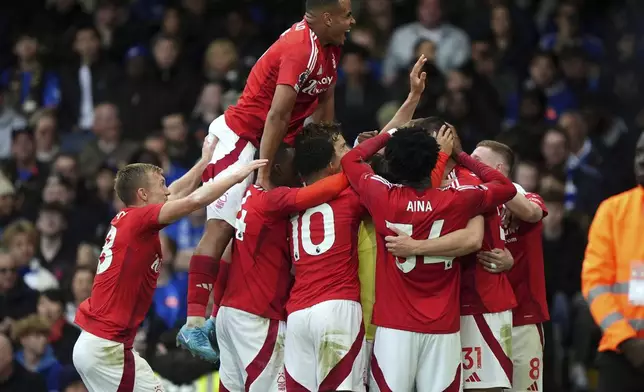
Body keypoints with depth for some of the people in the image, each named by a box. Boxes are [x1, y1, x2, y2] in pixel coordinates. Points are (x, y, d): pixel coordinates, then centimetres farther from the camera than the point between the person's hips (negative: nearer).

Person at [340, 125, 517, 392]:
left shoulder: (384, 199, -6)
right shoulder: (455, 202, -5)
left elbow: (350, 160, 14)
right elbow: (506, 187, 13)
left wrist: (388, 136, 24)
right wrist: (461, 155, 18)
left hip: (395, 327, -1)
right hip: (443, 328, 1)